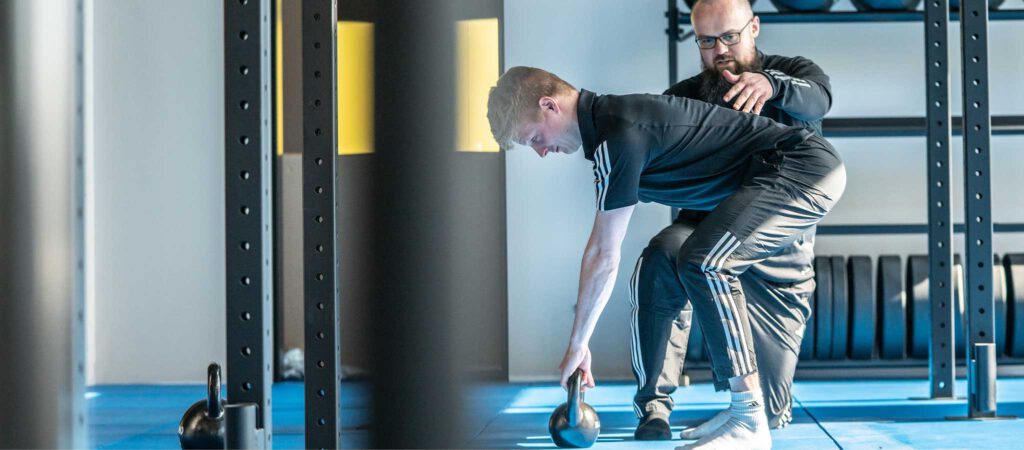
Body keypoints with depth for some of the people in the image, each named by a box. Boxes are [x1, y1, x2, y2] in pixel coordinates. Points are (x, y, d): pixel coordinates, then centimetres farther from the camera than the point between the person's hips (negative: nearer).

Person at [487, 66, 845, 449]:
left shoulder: (620, 136, -18)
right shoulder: (615, 122, 13)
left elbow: (604, 256, -12)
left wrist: (578, 344, -4)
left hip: (807, 170, -11)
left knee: (704, 264, -22)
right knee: (697, 265, 15)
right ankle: (742, 407, 15)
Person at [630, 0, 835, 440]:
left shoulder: (795, 74, 3)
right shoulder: (684, 97, 9)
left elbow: (816, 100, -21)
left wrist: (771, 85, -45)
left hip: (780, 251, -1)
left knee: (767, 413, 0)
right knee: (659, 264, -37)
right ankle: (653, 407, -25)